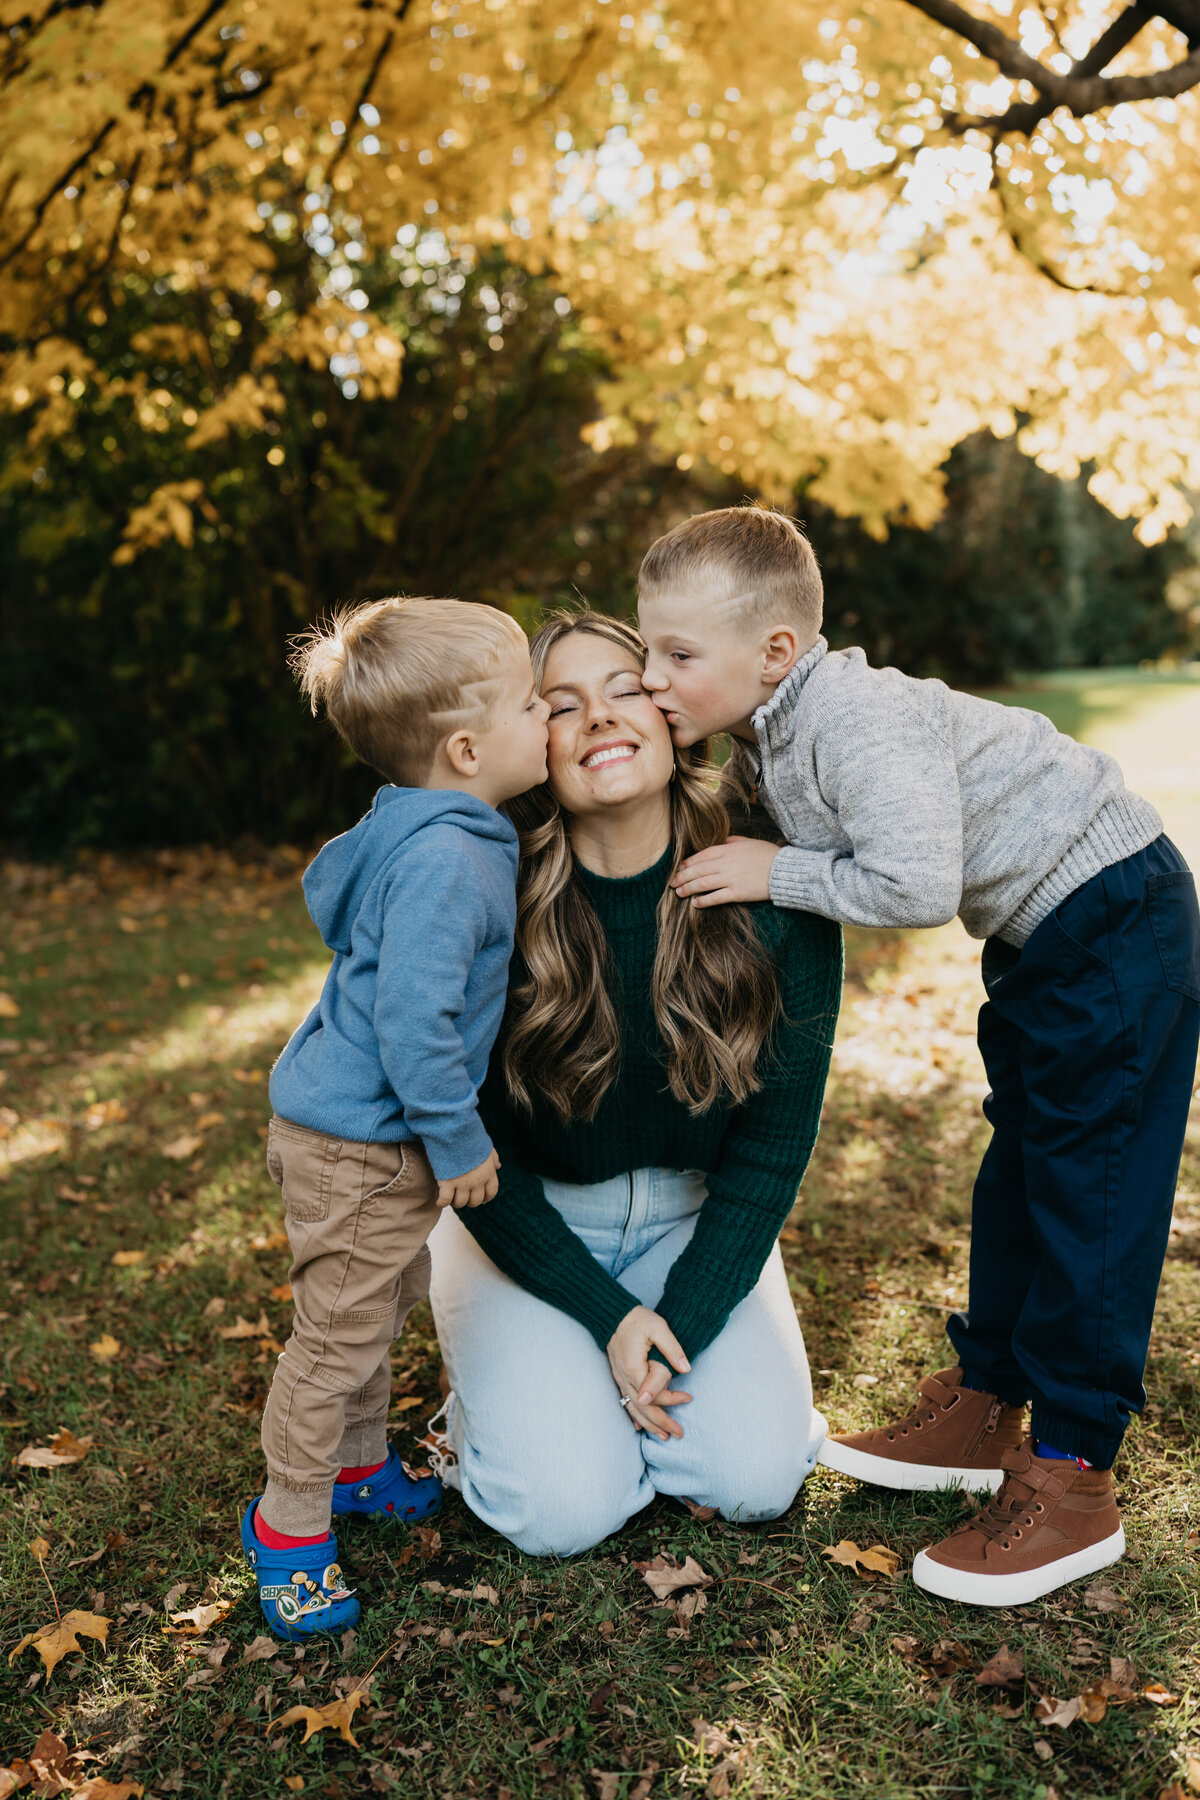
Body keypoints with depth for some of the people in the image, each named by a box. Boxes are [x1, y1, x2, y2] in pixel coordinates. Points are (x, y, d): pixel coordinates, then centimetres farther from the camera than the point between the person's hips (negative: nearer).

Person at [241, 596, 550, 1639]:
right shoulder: (443, 862, -29)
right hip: (356, 1146, -10)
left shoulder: (440, 835, 4)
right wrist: (459, 1141, -21)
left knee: (383, 1308, 25)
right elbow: (411, 1022, -31)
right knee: (342, 1332, 5)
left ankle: (360, 1464, 45)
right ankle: (289, 1523, 25)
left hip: (376, 1132, 10)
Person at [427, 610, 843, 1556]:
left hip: (695, 1221, 2)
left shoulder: (774, 903, -18)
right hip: (528, 1227, -2)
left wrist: (682, 1323, -14)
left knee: (758, 1478, -11)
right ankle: (513, 1381, 16)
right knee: (568, 1508, -16)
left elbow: (772, 1148, -10)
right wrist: (609, 1314, -16)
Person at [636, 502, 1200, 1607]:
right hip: (1040, 928, 10)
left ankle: (1073, 1482, 3)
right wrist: (756, 862, -4)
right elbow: (838, 849, 12)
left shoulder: (858, 720, -29)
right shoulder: (767, 735, 0)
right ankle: (986, 1409, 28)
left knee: (1093, 1187, -7)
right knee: (1020, 1166, 15)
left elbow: (916, 886, -35)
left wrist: (779, 874, -24)